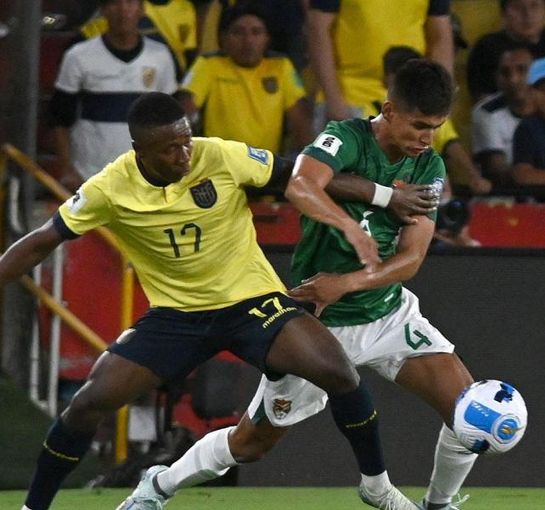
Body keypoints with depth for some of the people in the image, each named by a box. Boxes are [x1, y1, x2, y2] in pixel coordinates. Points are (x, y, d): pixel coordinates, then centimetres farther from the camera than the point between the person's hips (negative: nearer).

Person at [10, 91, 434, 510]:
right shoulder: (109, 190, -15)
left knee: (336, 371, -23)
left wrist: (348, 222, -15)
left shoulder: (222, 157, -18)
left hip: (252, 301, -1)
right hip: (175, 314, 1)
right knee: (90, 402, -13)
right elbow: (42, 243, -5)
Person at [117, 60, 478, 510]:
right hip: (320, 322, -4)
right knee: (255, 439, 6)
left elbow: (411, 258, -10)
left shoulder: (430, 168, -3)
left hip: (389, 313, 4)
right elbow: (301, 188, -39)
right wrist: (354, 229, -55)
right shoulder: (347, 137, -18)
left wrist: (346, 282, -26)